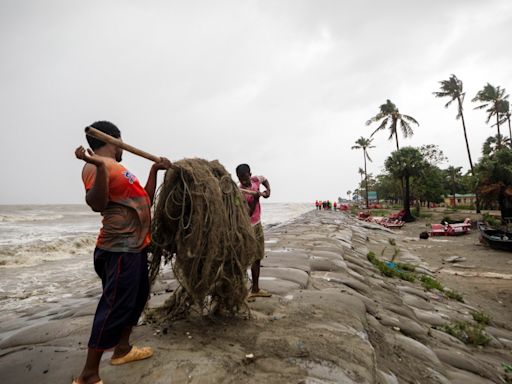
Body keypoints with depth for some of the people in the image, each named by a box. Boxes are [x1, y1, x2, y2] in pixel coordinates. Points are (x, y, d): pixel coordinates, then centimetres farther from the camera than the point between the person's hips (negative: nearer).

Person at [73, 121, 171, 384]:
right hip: (120, 248, -10)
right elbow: (96, 204, -26)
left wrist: (155, 170, 19)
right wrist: (100, 166, -36)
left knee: (137, 296, 20)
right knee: (115, 306, -4)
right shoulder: (96, 166, -12)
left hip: (134, 245, 10)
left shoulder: (115, 167, 16)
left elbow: (145, 200, 20)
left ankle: (122, 349, 37)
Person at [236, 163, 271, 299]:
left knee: (257, 258, 16)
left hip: (257, 225, 7)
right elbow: (249, 213, -25)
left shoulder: (255, 180, -4)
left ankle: (255, 289, 31)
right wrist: (255, 198, -33)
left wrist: (268, 190, 4)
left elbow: (265, 179, 21)